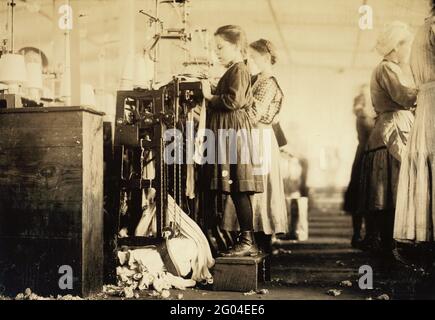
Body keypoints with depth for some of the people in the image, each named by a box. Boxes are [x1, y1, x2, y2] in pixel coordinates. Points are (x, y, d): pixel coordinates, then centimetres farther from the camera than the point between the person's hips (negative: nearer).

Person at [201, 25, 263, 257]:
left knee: (239, 189, -9)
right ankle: (248, 241, 13)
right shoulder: (234, 71, 22)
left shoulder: (238, 69, -8)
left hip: (234, 133, -10)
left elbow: (234, 100, -21)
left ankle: (247, 241, -4)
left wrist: (211, 97, -9)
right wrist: (212, 94, 16)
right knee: (236, 190, 9)